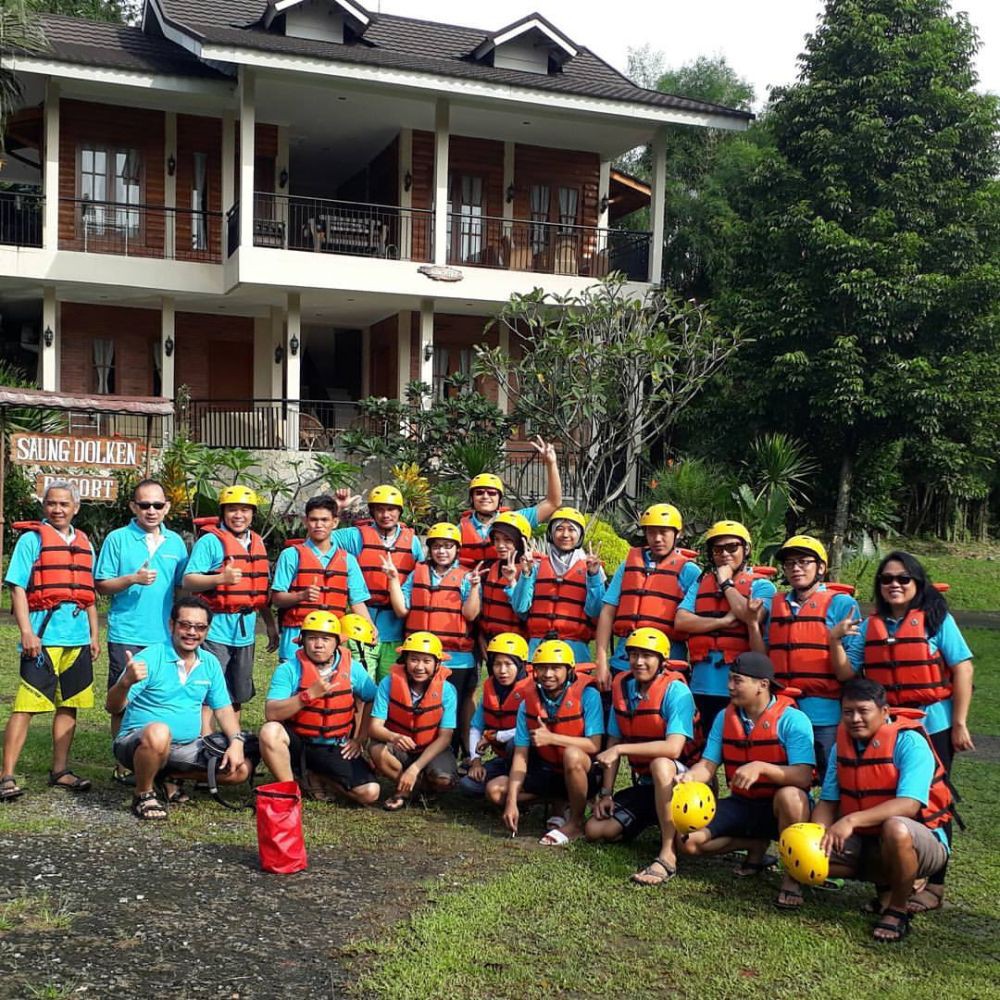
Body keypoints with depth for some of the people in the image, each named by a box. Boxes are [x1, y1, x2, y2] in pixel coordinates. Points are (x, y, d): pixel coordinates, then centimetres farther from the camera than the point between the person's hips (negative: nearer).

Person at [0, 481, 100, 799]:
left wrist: (94, 635, 16)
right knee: (26, 707, -8)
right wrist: (26, 632, -16)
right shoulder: (32, 538, -1)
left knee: (69, 705, 10)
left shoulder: (84, 544, 16)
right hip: (43, 635, -6)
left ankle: (60, 771, 19)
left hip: (78, 637, 6)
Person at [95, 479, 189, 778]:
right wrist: (133, 579, -17)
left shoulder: (176, 543, 10)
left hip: (165, 637, 3)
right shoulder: (118, 539, 0)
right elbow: (101, 586, -1)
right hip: (126, 636, -3)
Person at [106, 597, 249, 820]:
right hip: (138, 741, -6)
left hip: (186, 747, 6)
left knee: (240, 770, -7)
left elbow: (223, 708, 11)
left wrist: (236, 741, -7)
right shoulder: (149, 658, -13)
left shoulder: (210, 663, 6)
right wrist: (126, 682, -40)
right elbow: (113, 708, -18)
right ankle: (143, 794, -12)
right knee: (159, 732, -40)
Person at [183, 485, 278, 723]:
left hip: (245, 631, 7)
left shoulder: (257, 543, 14)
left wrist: (271, 624, 20)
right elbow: (188, 581, -15)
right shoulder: (210, 541, -8)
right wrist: (221, 578, -30)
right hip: (216, 630, -7)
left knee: (238, 695, 16)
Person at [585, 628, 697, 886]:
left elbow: (673, 748, -32)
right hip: (644, 784, 7)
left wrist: (621, 749, -29)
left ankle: (668, 857, -37)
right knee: (595, 830, -3)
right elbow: (613, 743, 6)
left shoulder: (676, 691, -19)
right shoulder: (622, 687, 1)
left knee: (660, 763, -40)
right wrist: (606, 793, 1)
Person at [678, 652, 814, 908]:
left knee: (790, 796, -41)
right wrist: (691, 776, -25)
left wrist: (761, 767, -40)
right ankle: (756, 846, 11)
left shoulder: (792, 719, -17)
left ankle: (792, 877, -19)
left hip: (780, 808, -5)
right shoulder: (725, 717, 1)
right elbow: (709, 764, -3)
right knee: (688, 840, -13)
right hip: (741, 805, 5)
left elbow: (803, 777, -27)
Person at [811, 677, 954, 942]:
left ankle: (898, 909, -12)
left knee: (895, 828, -40)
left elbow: (909, 804, -32)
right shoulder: (843, 743, 1)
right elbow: (827, 801, -1)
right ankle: (886, 885, 10)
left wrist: (852, 820, -42)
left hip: (918, 841, -6)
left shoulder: (909, 742, -19)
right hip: (866, 842, 6)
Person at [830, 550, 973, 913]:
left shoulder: (937, 619, -4)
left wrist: (959, 724, -11)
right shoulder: (869, 626, 7)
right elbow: (848, 672, 5)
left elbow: (962, 669, -7)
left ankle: (933, 885, 15)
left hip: (932, 725, -4)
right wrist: (835, 642, -12)